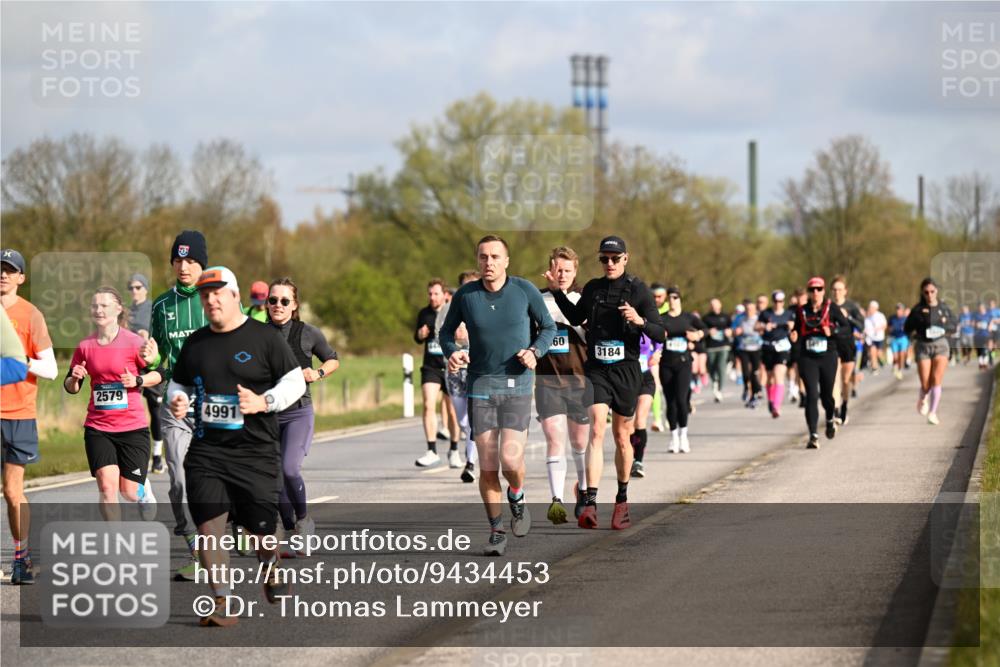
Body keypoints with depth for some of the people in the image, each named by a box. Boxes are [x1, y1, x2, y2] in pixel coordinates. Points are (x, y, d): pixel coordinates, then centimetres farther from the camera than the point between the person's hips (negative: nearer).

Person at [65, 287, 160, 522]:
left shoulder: (134, 342, -7)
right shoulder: (85, 346, 3)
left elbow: (158, 374, -1)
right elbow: (71, 387, 13)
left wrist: (137, 380, -19)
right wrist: (74, 378, -10)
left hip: (133, 426, -2)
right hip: (98, 427, 2)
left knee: (129, 491, 3)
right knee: (107, 486, -13)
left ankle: (144, 490, 41)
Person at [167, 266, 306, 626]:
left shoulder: (265, 337, -1)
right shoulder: (195, 343, 12)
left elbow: (295, 381, -1)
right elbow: (179, 383, 23)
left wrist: (264, 402, -17)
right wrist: (177, 401, 0)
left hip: (255, 451, -3)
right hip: (206, 451, 3)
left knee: (260, 527, 2)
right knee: (208, 526, -11)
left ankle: (271, 570, 37)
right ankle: (223, 603, -5)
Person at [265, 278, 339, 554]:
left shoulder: (308, 333, -2)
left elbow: (333, 360, 13)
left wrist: (318, 373, -6)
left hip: (298, 412, -3)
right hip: (267, 414, 3)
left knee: (289, 468, -22)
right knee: (275, 478, 6)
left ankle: (303, 519, 3)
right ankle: (292, 537, 20)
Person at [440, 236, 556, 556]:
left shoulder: (525, 290, -3)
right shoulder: (465, 295, 0)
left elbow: (549, 327, 7)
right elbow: (446, 331, 12)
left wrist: (535, 351, -12)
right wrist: (452, 352, -9)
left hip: (517, 384, -1)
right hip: (480, 384, 1)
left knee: (511, 459, -13)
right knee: (487, 464, -2)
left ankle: (517, 496, 21)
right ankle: (496, 531, 12)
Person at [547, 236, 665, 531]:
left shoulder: (638, 290, -3)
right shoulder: (592, 289, 7)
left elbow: (659, 334, -6)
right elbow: (576, 318, 26)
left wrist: (640, 321, -24)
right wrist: (557, 291, 18)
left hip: (626, 371, -1)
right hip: (596, 370, 1)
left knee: (621, 437, 12)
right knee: (596, 430, -15)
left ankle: (622, 500, 30)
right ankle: (590, 503, -24)